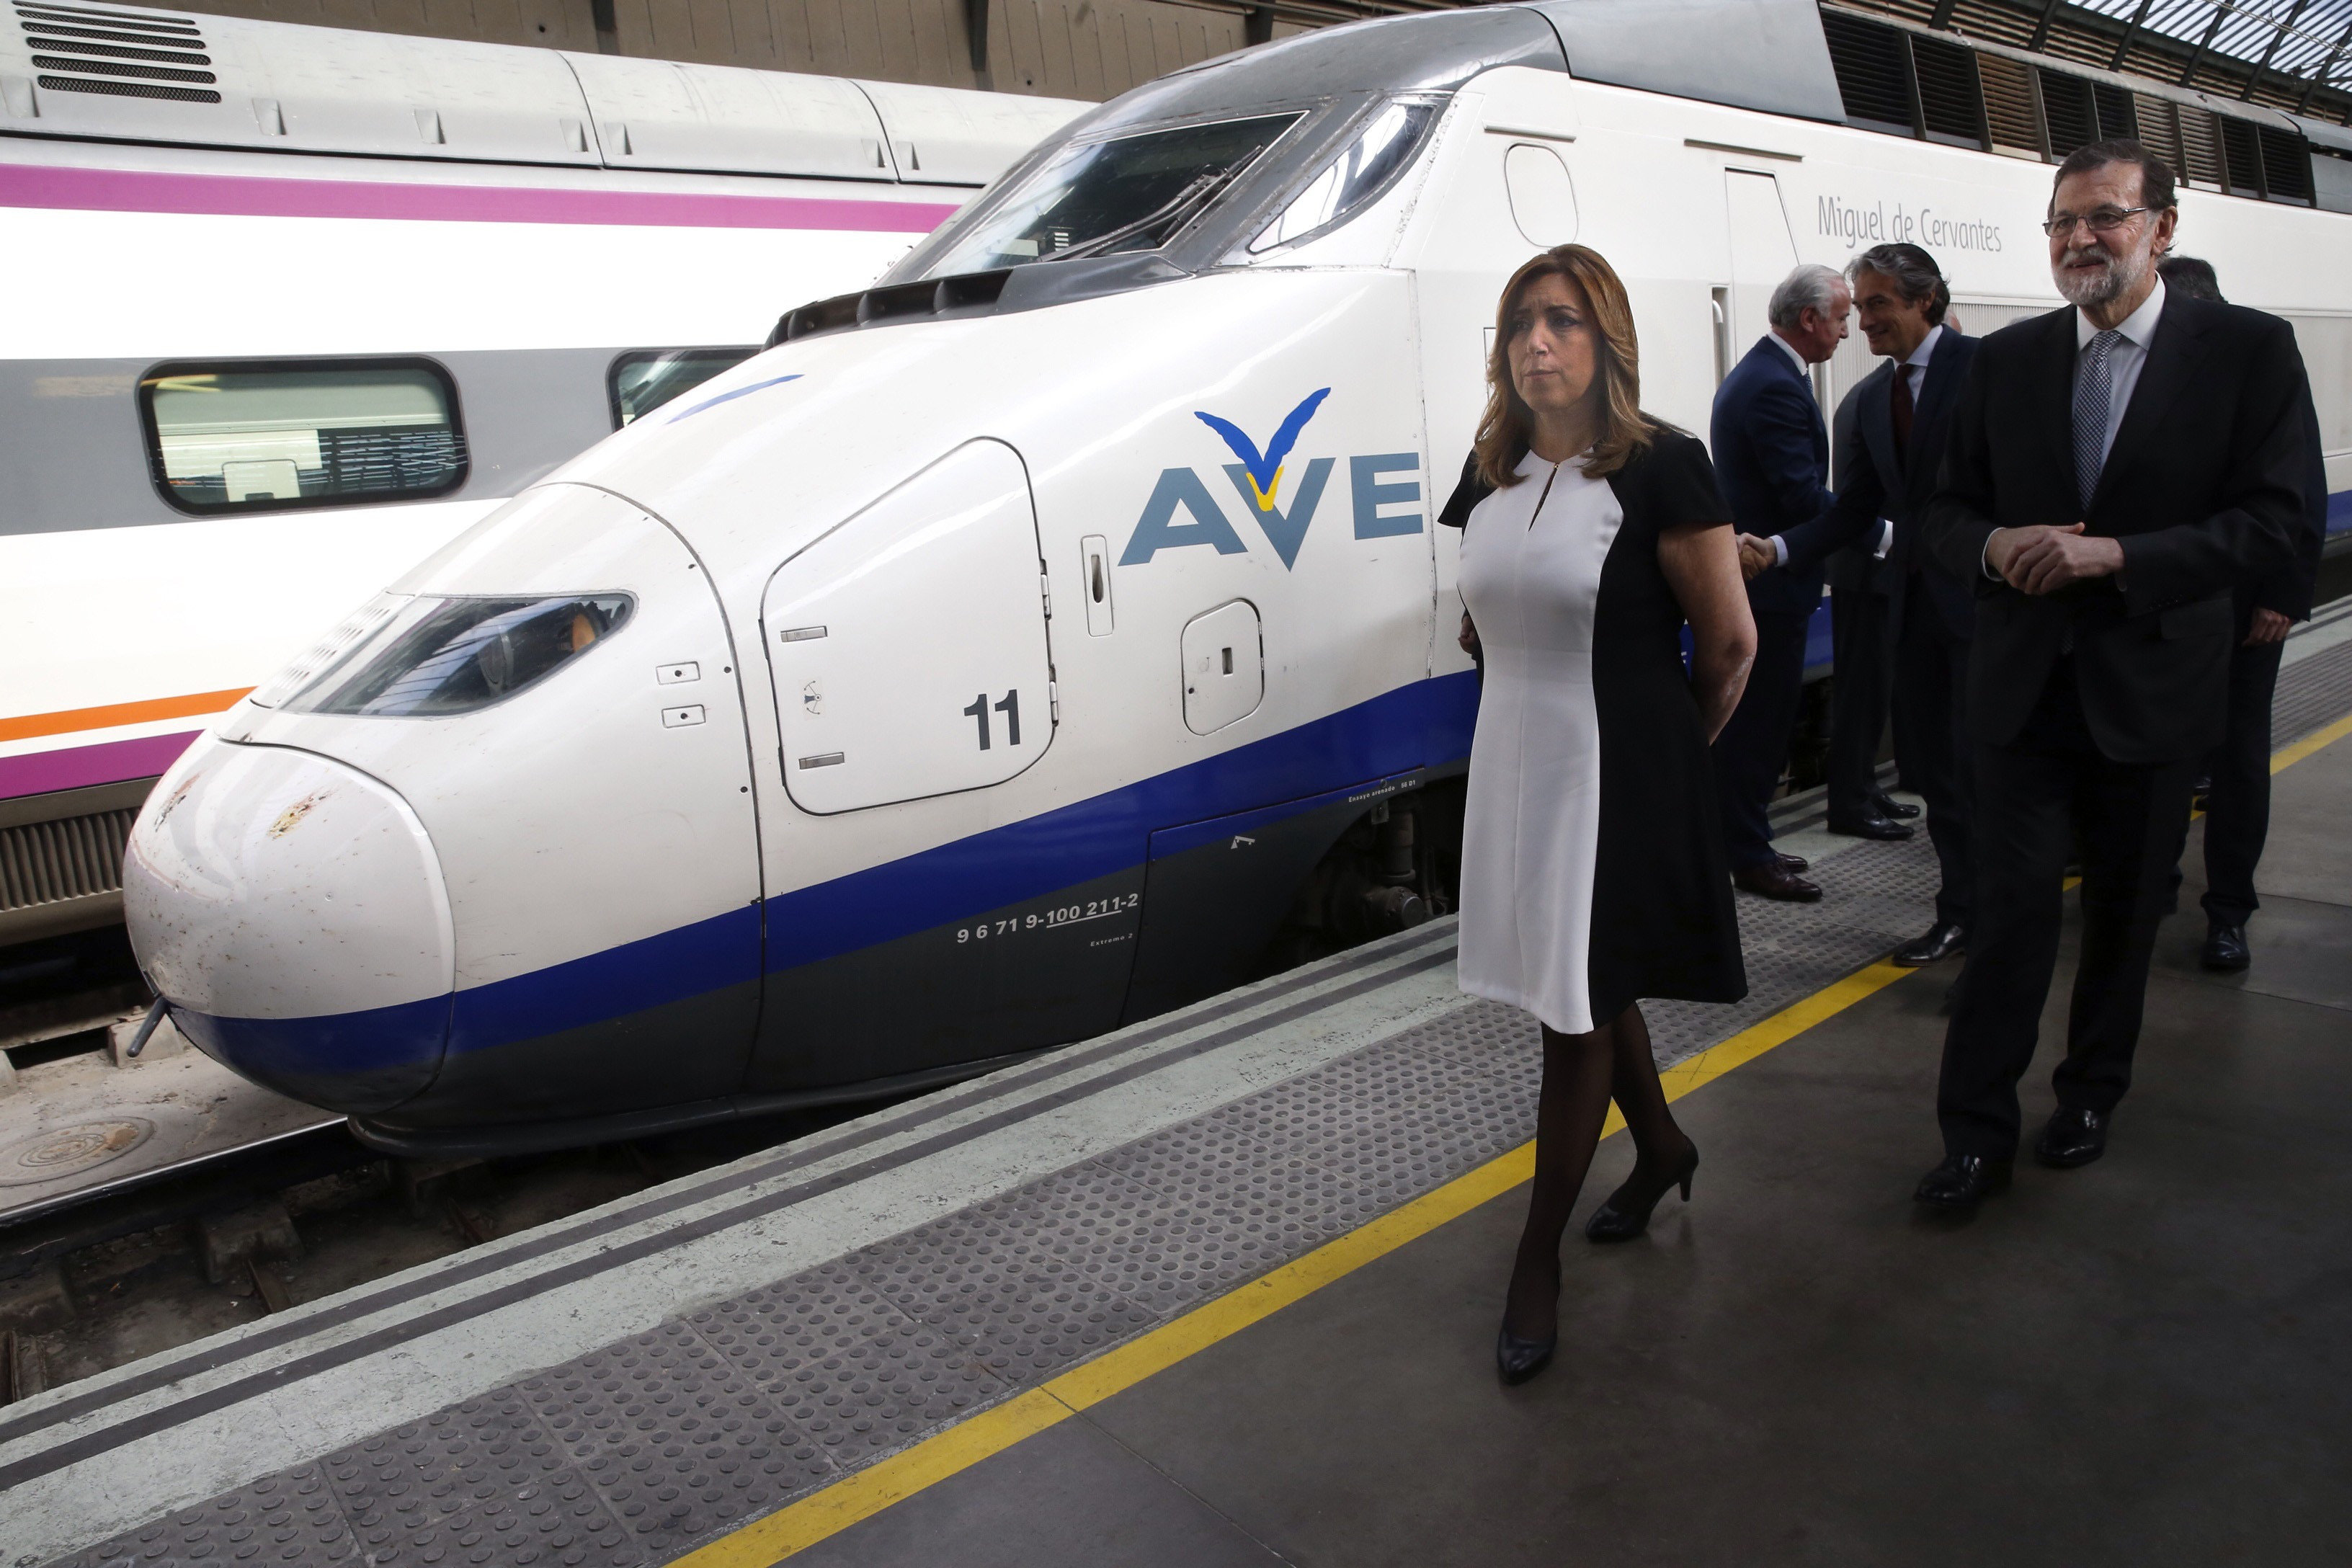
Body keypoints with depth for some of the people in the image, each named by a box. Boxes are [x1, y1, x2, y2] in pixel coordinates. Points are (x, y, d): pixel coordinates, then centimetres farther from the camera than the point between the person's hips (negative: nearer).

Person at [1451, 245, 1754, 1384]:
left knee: (1575, 1006, 0)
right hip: (1514, 764, 7)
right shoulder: (1498, 471, 6)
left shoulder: (1660, 467, -13)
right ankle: (1661, 1149, 46)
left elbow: (1730, 640, -7)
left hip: (1618, 777, -7)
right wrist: (1525, 725, 15)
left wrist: (1675, 746, 5)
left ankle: (1537, 1262, 15)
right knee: (1583, 982, 20)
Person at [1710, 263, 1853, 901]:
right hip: (1771, 584, -11)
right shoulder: (1778, 388, -19)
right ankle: (1751, 857, 6)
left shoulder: (1750, 374, 14)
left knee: (1751, 722, 16)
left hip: (1748, 574, 11)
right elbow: (1805, 498, -24)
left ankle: (1744, 843, 25)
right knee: (1761, 723, -3)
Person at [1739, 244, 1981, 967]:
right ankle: (1961, 911, 22)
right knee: (1932, 763, 10)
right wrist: (1778, 548, -6)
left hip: (1982, 590, -6)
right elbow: (1853, 510, 9)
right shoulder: (1869, 397, 12)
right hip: (1913, 595, 6)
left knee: (1980, 761, 0)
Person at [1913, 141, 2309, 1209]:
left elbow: (2272, 524, -10)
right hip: (2025, 685, 1)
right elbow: (1947, 510, 7)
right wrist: (1991, 547, -15)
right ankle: (1977, 1136, 8)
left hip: (2154, 688, -1)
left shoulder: (2247, 349, -3)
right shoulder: (2007, 359, 5)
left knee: (2124, 914, 15)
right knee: (2010, 915, -2)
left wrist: (2116, 554, -23)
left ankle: (2091, 1095, 36)